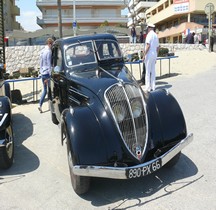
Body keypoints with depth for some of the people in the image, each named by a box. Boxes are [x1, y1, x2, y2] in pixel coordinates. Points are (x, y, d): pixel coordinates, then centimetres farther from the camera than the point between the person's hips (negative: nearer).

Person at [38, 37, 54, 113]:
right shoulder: (49, 51, -14)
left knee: (44, 90, 11)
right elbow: (49, 64, -16)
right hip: (47, 73, -8)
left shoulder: (42, 51, 13)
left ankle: (40, 105, 4)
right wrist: (50, 75, -15)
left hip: (42, 73, 8)